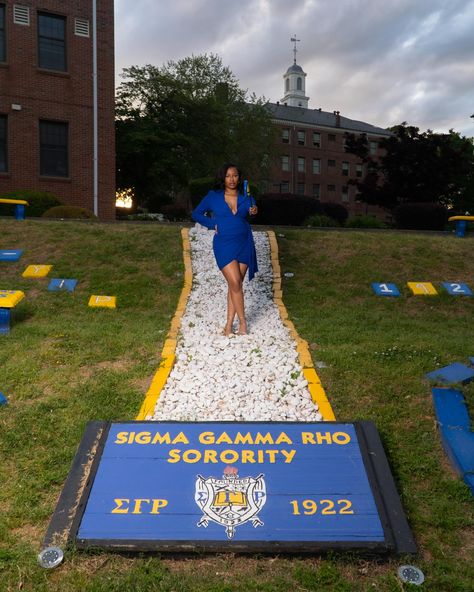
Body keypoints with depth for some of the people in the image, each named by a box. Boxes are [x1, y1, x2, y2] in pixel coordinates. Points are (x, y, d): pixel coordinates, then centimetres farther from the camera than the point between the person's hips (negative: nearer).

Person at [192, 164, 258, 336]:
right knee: (235, 283, -12)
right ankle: (242, 321, 3)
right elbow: (196, 214, 11)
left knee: (234, 285, 3)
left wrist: (254, 212, -5)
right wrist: (213, 224, -2)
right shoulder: (213, 197, 2)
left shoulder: (246, 198, 6)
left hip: (244, 244, 2)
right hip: (224, 245, -2)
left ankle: (229, 324, 10)